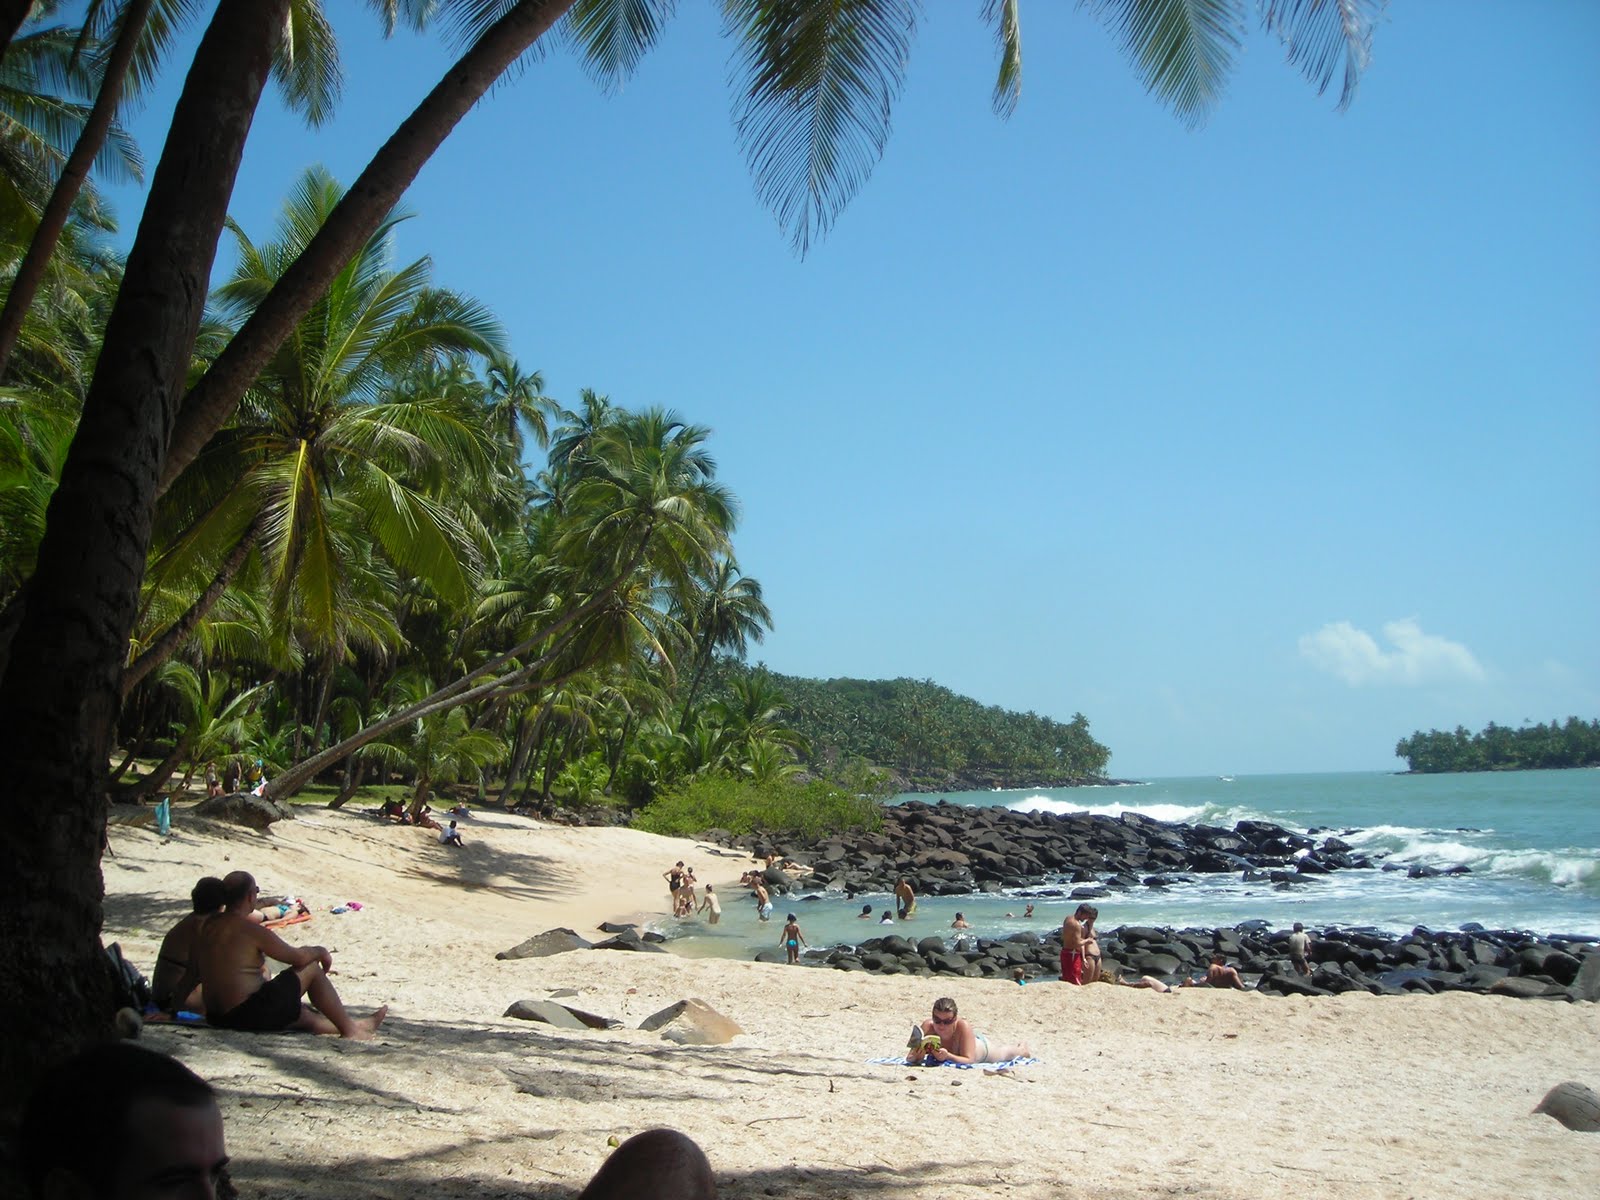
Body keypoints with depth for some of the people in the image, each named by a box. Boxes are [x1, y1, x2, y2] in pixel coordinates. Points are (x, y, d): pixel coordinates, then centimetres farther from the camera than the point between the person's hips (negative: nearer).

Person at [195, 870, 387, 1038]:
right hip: (249, 1015, -9)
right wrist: (321, 952, 10)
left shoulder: (207, 926, 5)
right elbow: (298, 956, -9)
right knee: (311, 967, 4)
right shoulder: (252, 931, -18)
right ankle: (350, 1029, 15)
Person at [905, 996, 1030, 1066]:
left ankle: (1023, 1048, 67)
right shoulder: (927, 1026, -41)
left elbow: (969, 1060, -47)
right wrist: (917, 1056, -62)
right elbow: (909, 1058, -40)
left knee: (1004, 1053, 33)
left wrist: (948, 1056, -63)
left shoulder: (963, 1026, -46)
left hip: (981, 1046, -2)